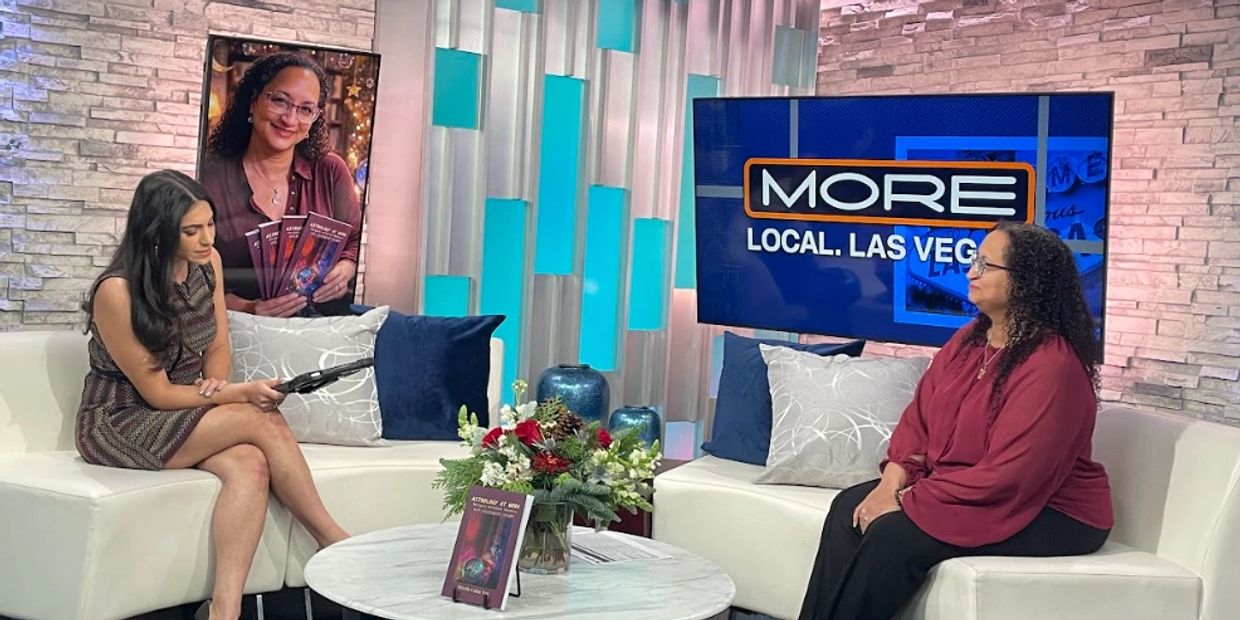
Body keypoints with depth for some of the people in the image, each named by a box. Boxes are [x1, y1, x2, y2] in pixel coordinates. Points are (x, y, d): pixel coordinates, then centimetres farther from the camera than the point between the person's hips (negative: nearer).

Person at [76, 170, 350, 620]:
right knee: (263, 421, -26)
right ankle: (336, 542, -13)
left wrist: (215, 384, -12)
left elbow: (218, 348, 10)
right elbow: (157, 393, -17)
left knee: (250, 465, -29)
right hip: (120, 424, -6)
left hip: (187, 414, 6)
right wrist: (242, 393, -22)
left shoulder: (208, 263, -2)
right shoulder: (117, 291, -21)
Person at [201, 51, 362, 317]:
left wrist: (343, 271, -9)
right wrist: (246, 310, -19)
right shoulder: (211, 177, -4)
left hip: (323, 325, 2)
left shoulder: (330, 171, 3)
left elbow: (355, 243, 13)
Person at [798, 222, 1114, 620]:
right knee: (850, 508, -7)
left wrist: (906, 501, -23)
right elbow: (919, 416, 6)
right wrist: (893, 481, -12)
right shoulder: (969, 339, 4)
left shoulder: (1052, 366, -24)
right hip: (961, 492, 9)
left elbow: (1007, 476, -27)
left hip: (1047, 514, -9)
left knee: (895, 535, -26)